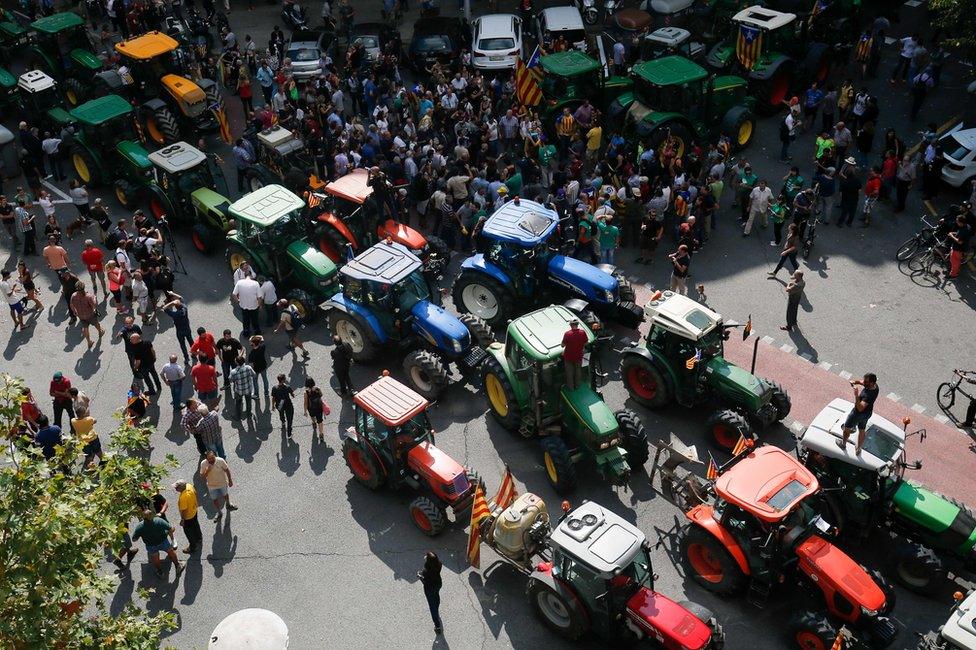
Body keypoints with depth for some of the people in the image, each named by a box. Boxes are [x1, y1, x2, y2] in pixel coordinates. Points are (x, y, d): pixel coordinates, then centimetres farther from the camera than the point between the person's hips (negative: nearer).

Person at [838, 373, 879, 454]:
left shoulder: (869, 395, -42)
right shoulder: (875, 385, -17)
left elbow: (860, 408, -43)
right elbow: (860, 381, 0)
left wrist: (856, 395, -47)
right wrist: (854, 381, -20)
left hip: (859, 413, -7)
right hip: (868, 413, 7)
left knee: (847, 428, 21)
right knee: (862, 431, 27)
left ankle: (843, 444, 46)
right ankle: (858, 449, 47)